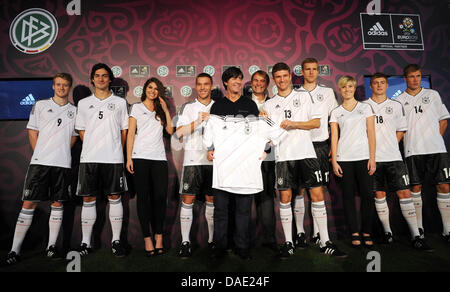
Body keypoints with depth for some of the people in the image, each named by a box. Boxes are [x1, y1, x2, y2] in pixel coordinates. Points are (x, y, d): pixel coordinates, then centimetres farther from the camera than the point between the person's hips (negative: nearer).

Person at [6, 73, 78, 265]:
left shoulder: (74, 110, 12)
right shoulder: (41, 105, 8)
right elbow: (32, 132, 7)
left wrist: (61, 154, 6)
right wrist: (41, 155, 1)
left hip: (63, 164, 2)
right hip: (39, 162, -1)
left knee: (58, 204, 6)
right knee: (29, 203, -2)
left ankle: (51, 246, 16)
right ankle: (15, 250, 8)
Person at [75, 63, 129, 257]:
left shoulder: (120, 102, 10)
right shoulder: (83, 103, 14)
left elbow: (124, 130, 9)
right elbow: (81, 131, 14)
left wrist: (116, 151, 4)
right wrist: (92, 149, 6)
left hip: (113, 158, -1)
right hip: (89, 159, 2)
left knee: (115, 198, 2)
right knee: (88, 199, 4)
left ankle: (116, 241, 13)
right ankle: (86, 242, 16)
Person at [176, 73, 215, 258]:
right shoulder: (188, 107, 7)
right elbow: (179, 132, -6)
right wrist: (197, 121, -18)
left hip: (213, 159, 2)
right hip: (193, 159, -1)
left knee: (212, 200, 8)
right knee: (187, 199, -3)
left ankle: (212, 239, 20)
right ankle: (185, 241, 8)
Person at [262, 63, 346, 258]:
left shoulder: (304, 96, 12)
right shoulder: (269, 104, 14)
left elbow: (316, 122, 4)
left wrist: (293, 124, -8)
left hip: (306, 152, 0)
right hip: (283, 155, 1)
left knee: (317, 194, -2)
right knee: (285, 197, 1)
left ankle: (325, 242, 9)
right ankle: (288, 243, 13)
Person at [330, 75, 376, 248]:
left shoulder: (365, 108, 10)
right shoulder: (336, 112, 10)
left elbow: (371, 134, 5)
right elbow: (334, 137, 5)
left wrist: (372, 158, -3)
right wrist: (334, 161, -3)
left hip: (363, 157, 0)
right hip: (344, 159, 0)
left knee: (367, 195, -2)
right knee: (348, 195, 3)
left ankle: (367, 233, 12)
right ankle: (355, 233, 12)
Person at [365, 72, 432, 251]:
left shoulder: (396, 106, 11)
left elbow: (401, 130, 16)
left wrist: (390, 144, 5)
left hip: (393, 156, 1)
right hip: (373, 157, -1)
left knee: (404, 192, -4)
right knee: (379, 194, 4)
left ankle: (416, 237, 3)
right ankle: (387, 232, 16)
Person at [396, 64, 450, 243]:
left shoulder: (433, 95, 13)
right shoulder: (399, 100, 7)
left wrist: (435, 139, 6)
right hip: (413, 151, -1)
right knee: (416, 188, 3)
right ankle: (418, 228, 14)